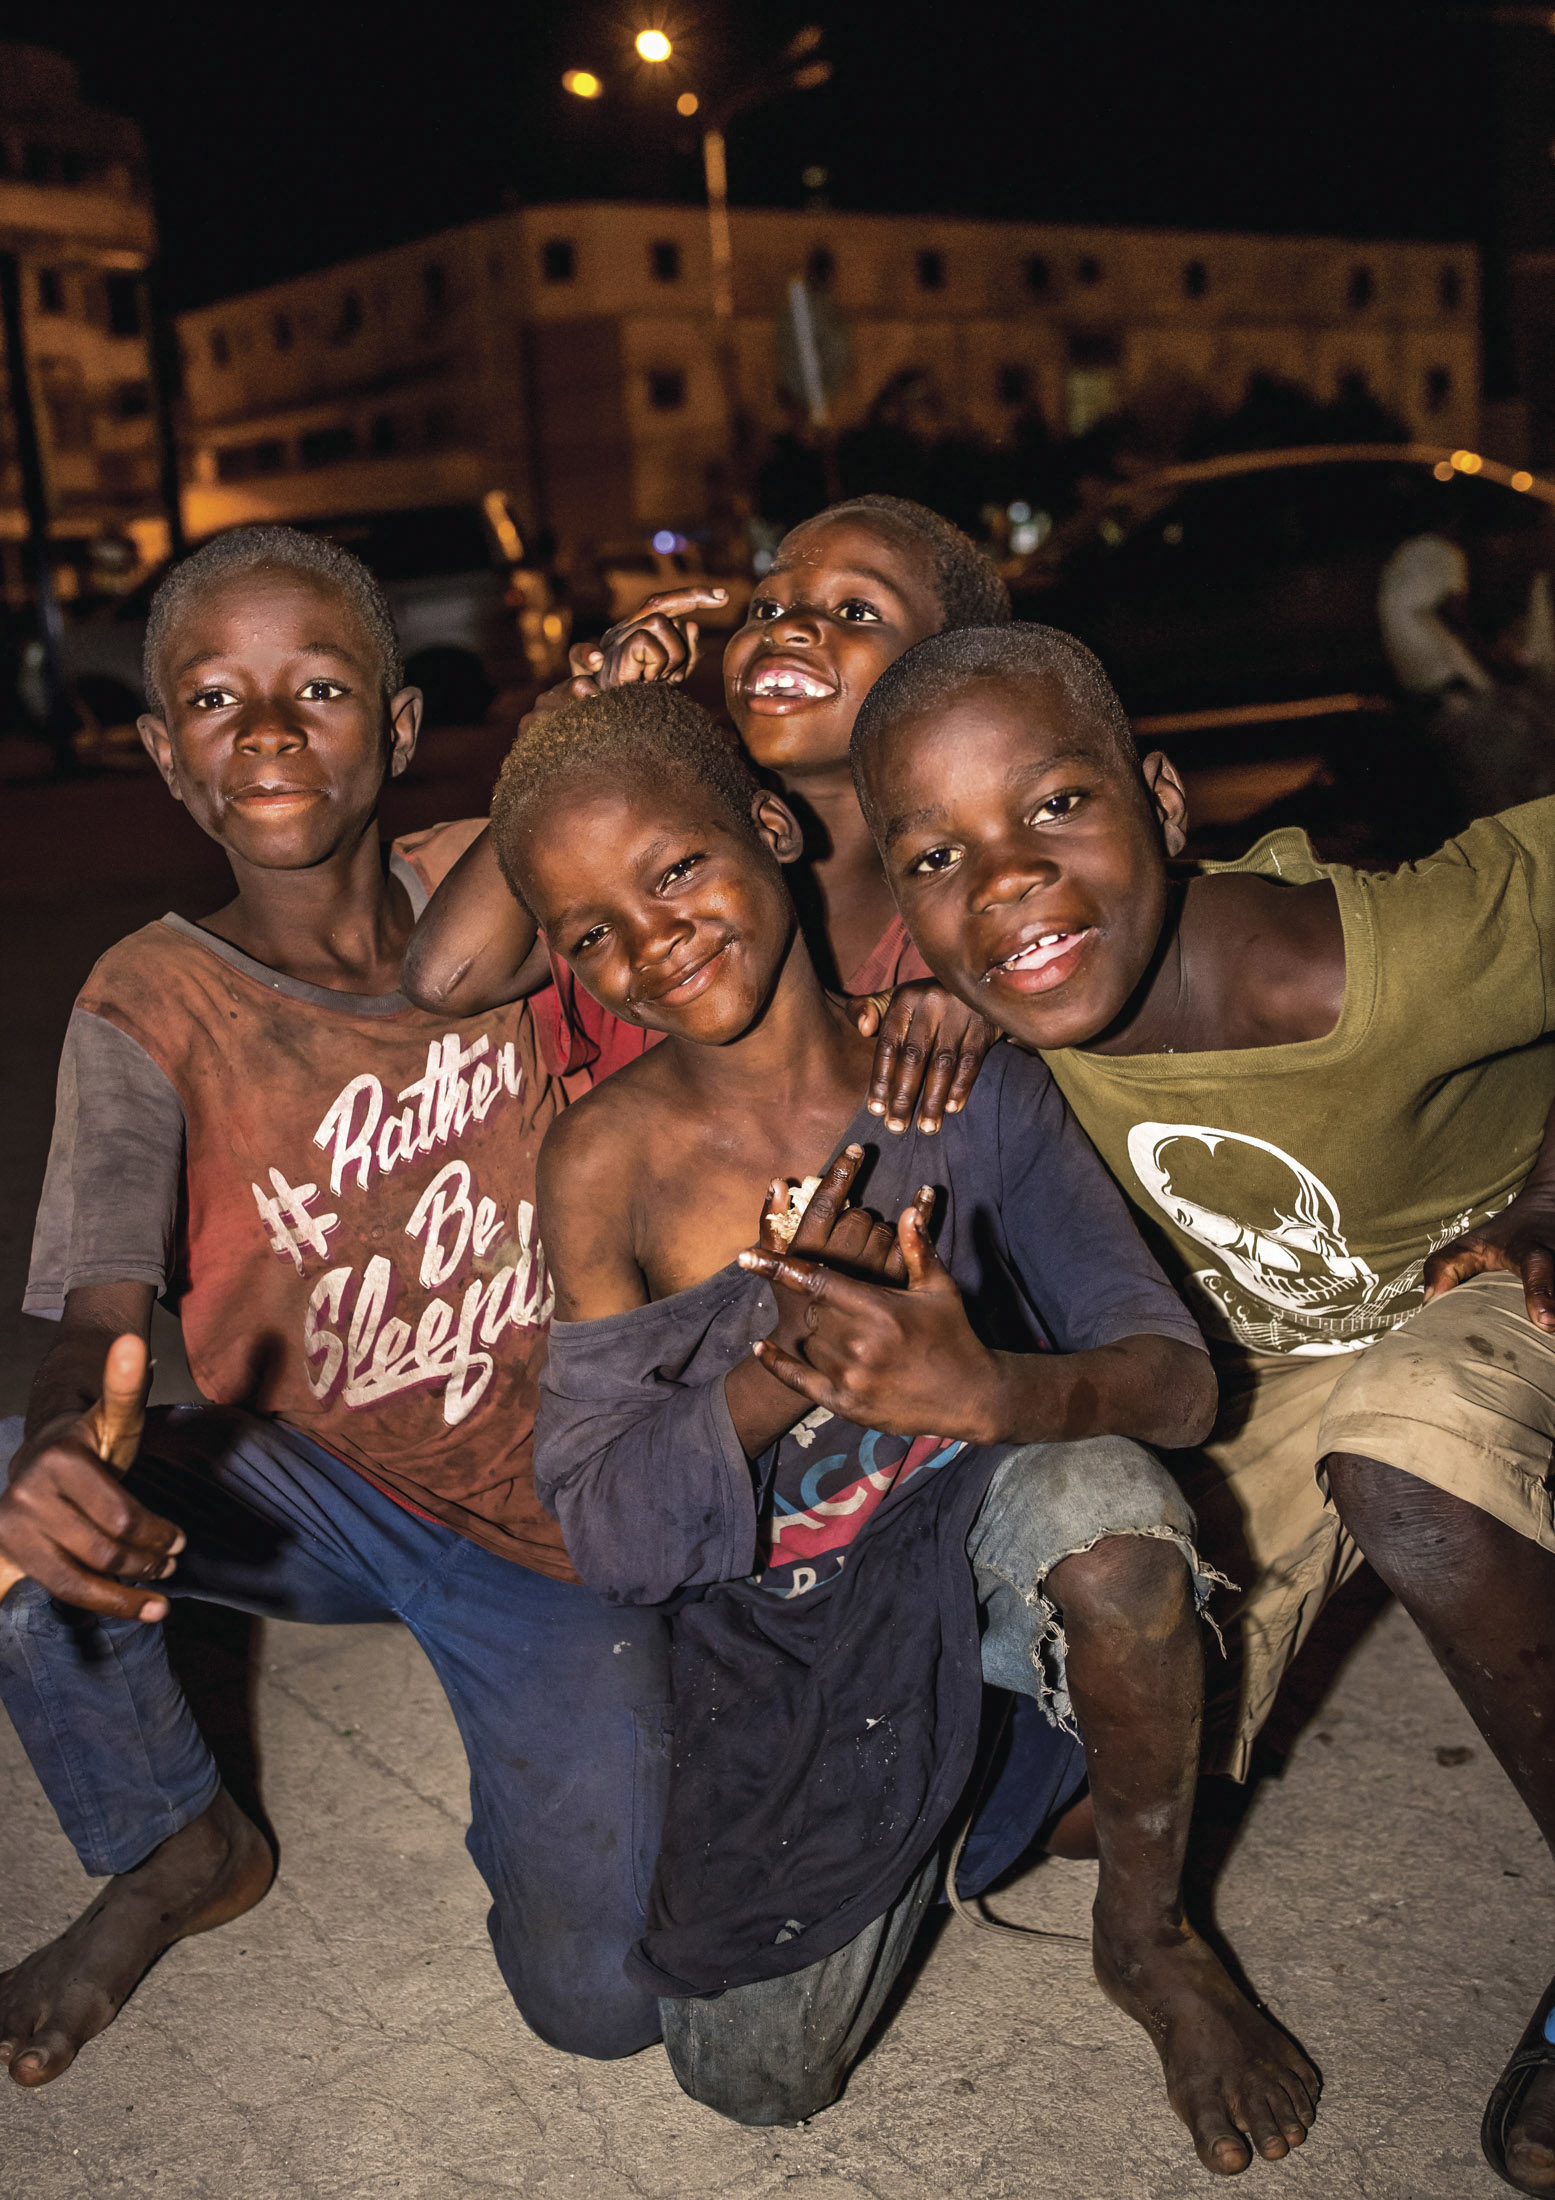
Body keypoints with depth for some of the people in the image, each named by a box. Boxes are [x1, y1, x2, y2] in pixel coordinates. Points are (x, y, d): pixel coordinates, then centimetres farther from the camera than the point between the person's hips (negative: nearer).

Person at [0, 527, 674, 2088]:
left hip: (551, 1508, 0)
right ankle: (180, 1852, 4)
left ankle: (537, 1756, 25)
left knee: (604, 2002, -10)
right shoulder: (152, 1010, -12)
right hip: (310, 1480, 1)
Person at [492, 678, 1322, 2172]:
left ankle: (1149, 1939, -5)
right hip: (767, 1613, 1)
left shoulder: (961, 1066, -15)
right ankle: (917, 1798, 26)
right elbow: (606, 1532, -14)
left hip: (977, 1529, 0)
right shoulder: (606, 1162, -15)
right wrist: (785, 1373, -33)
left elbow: (1176, 1378, -19)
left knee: (1100, 1497, -34)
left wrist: (981, 1389, -41)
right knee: (754, 2081, -5)